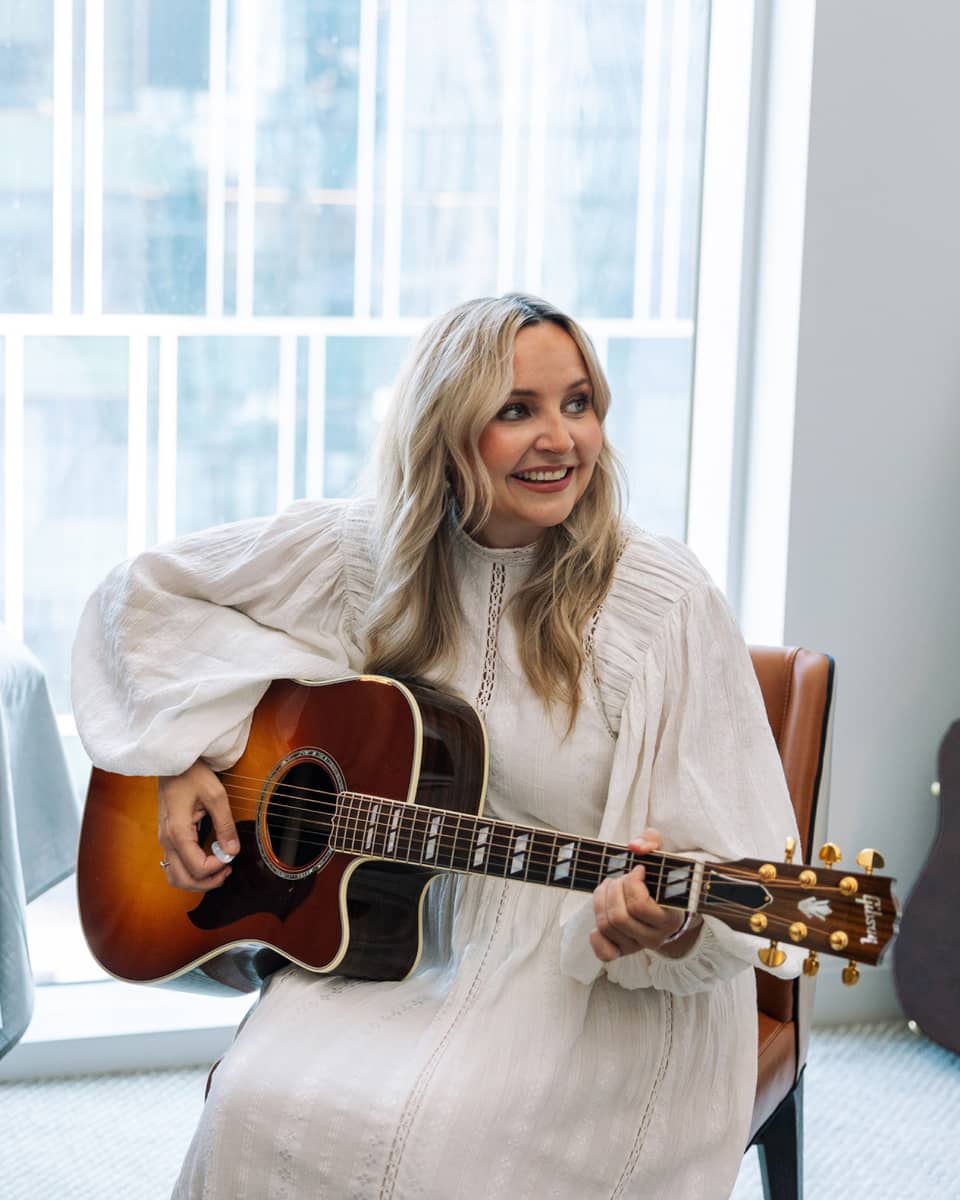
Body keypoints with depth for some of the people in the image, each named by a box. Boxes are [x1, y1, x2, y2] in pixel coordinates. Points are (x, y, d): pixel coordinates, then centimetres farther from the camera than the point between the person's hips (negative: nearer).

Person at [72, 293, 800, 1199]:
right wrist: (184, 760, -1)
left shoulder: (664, 603, -12)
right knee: (261, 1103, -25)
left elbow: (730, 865, -10)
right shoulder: (367, 550, -1)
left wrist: (669, 931, -32)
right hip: (400, 944, 3)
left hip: (597, 985, -3)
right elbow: (146, 595, 11)